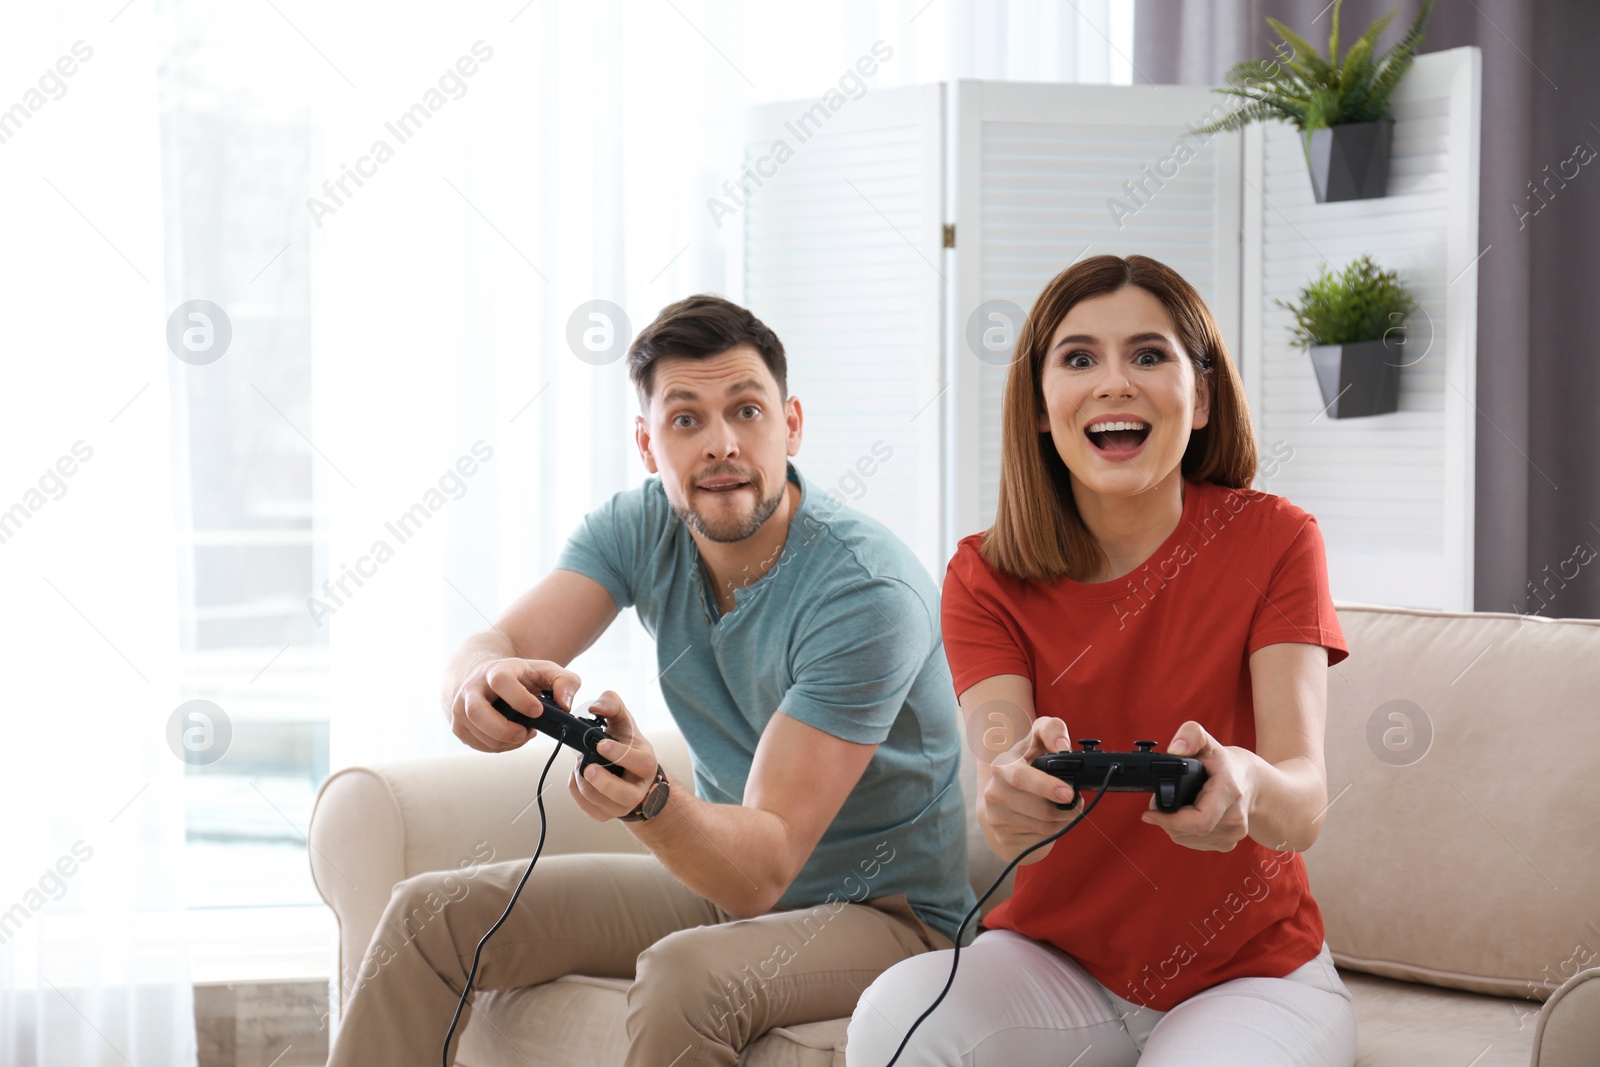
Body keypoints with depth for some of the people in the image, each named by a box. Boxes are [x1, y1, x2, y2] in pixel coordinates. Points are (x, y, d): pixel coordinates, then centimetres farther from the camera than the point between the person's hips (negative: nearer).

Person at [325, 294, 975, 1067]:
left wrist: (650, 799, -50)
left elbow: (766, 866, -29)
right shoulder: (640, 528, -5)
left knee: (684, 976, -37)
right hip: (716, 879, 7)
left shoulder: (870, 592, -26)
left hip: (880, 912, -6)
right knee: (432, 914, -5)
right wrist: (486, 680, -44)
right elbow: (490, 651, -18)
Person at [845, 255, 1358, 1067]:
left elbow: (1304, 802, -19)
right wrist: (1014, 795, -45)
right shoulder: (986, 577, -3)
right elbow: (1011, 827, -19)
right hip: (1058, 961, 1)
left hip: (1249, 972, -1)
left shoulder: (1272, 539, -7)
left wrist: (1246, 785, -45)